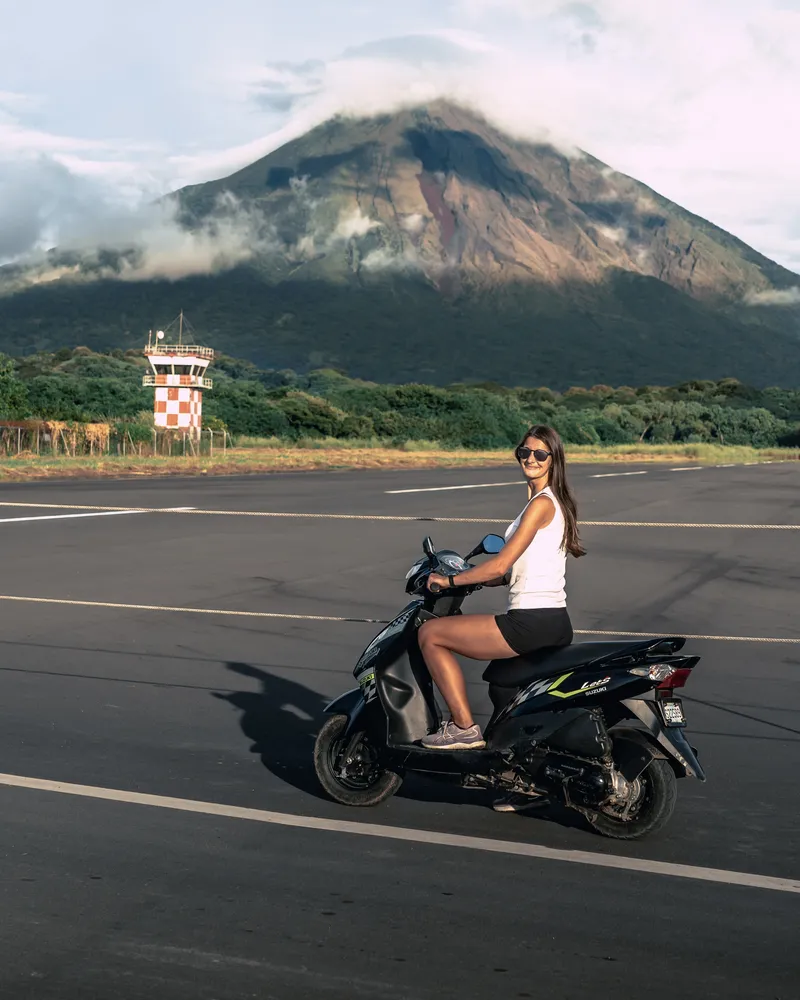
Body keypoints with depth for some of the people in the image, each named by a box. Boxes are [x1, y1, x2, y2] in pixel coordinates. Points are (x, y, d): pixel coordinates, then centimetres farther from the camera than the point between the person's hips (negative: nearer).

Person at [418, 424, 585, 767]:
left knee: (430, 633, -5)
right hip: (555, 623, 10)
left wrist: (451, 580, -5)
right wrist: (469, 579, 20)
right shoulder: (554, 501, 17)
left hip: (531, 622, -10)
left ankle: (464, 727, -5)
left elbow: (501, 565, -17)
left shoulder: (541, 503, -13)